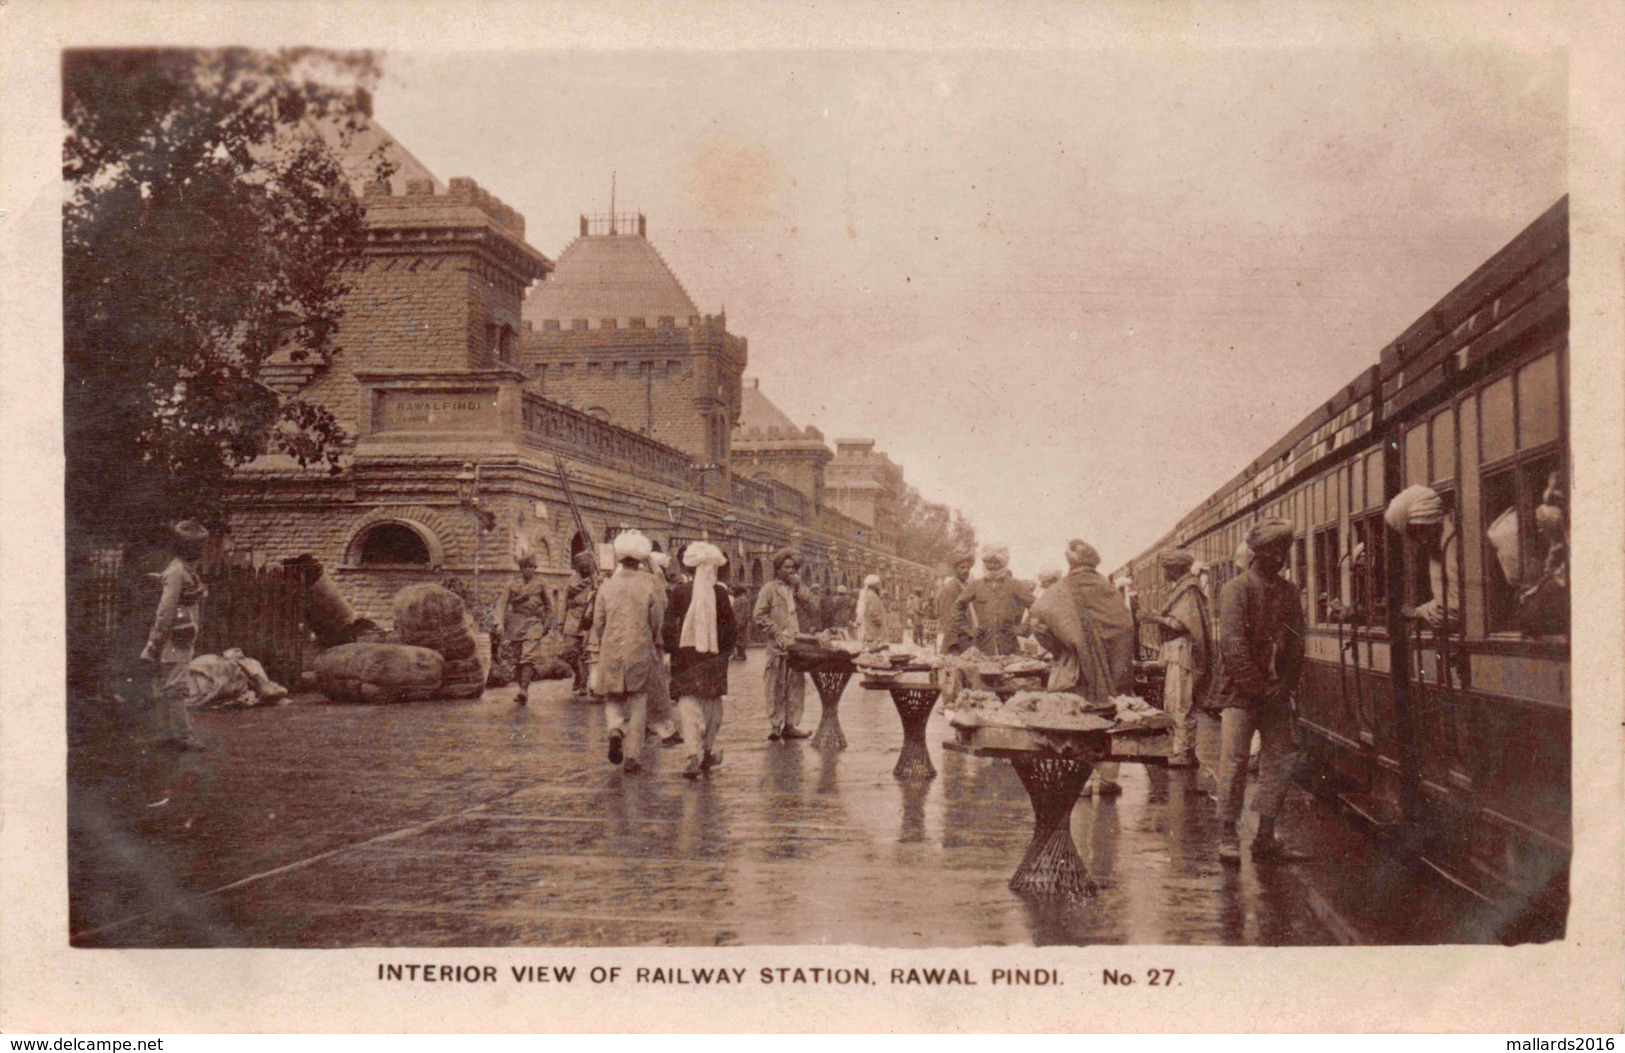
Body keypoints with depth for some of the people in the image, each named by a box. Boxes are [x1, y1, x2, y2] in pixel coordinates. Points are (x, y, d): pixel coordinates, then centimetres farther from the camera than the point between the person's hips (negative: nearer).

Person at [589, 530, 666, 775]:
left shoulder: (607, 586, -1)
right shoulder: (650, 586, -5)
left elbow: (598, 621, 4)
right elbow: (657, 623, -2)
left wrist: (598, 646, 19)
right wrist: (653, 646, 15)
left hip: (611, 652, 1)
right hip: (640, 651, -1)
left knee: (613, 699, 15)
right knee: (637, 703, 7)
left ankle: (615, 729, -16)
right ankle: (631, 756, 4)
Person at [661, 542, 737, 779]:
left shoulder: (680, 592, -4)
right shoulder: (720, 593, -4)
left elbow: (668, 624, -1)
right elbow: (729, 624, 1)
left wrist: (669, 648, 11)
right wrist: (726, 650, 13)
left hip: (685, 653, -1)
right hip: (713, 654, 1)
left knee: (687, 702, 0)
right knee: (711, 701, 16)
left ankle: (695, 755, -15)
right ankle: (707, 751, 22)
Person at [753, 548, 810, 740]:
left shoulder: (793, 589, 19)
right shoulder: (769, 589, -1)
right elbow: (758, 616, -8)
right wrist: (777, 634, -13)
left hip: (794, 644, 6)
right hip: (777, 646, -6)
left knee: (797, 684, 4)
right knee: (777, 687, -2)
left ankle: (790, 725, 11)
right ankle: (774, 726, 3)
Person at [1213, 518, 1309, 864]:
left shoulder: (1289, 592, 12)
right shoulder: (1236, 589, -5)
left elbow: (1297, 643, 9)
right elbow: (1233, 644, -12)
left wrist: (1285, 686, -4)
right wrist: (1259, 687, -14)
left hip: (1276, 693, 6)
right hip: (1240, 692, -6)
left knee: (1280, 762, 4)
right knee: (1234, 761, -8)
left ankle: (1266, 838, 11)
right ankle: (1228, 838, -2)